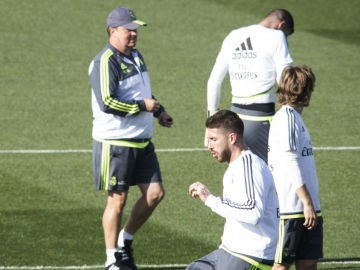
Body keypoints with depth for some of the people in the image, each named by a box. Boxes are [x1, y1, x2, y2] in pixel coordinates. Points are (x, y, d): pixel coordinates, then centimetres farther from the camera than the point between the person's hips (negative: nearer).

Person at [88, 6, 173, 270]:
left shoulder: (135, 56, 14)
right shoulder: (106, 62, -16)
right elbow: (107, 102, -25)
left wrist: (159, 111, 12)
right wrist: (142, 106, -17)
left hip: (142, 141, 8)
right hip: (115, 142, -8)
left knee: (155, 193, 5)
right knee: (118, 199, -1)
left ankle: (125, 241, 22)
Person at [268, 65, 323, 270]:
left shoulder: (294, 116, 19)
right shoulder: (286, 116, -10)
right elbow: (290, 163, -18)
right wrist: (307, 202, -21)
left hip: (306, 208, 9)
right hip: (290, 208, -9)